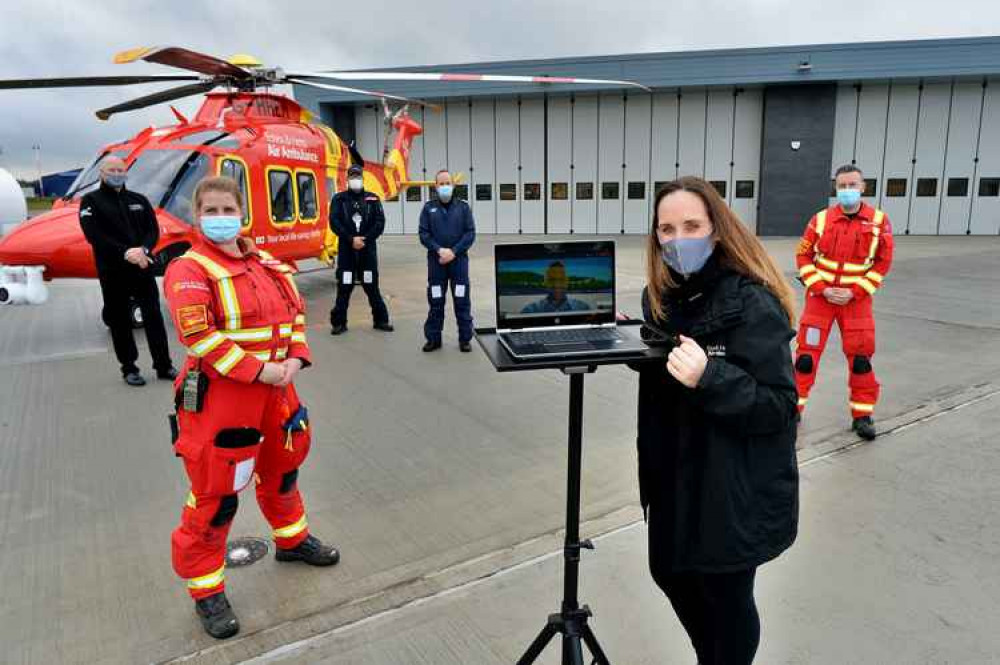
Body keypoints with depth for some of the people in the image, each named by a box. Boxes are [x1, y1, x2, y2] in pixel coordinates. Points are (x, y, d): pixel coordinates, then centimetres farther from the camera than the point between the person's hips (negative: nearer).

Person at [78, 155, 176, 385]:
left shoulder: (139, 200, 13)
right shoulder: (91, 201, 2)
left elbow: (153, 230, 5)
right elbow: (94, 235, -11)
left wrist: (143, 249, -16)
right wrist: (125, 253, -23)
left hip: (143, 267, 3)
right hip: (113, 271, -3)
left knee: (154, 317, 4)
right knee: (120, 321, 5)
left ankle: (164, 366, 12)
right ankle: (129, 368, 15)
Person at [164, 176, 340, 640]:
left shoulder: (268, 265, 9)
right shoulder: (189, 270, -13)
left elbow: (294, 311, 11)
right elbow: (199, 336, -22)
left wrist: (294, 358, -6)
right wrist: (259, 370, -24)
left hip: (275, 389, 8)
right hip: (218, 396, -7)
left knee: (283, 465, 24)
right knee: (216, 493, 0)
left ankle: (292, 539, 48)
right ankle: (206, 589, 19)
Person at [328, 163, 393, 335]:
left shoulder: (372, 199, 8)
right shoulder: (339, 198, 5)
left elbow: (380, 222, -2)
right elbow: (334, 223, -5)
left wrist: (365, 239, -13)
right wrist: (351, 239, -15)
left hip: (368, 249, 1)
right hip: (346, 249, -1)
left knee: (372, 286, 6)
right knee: (344, 287, 1)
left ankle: (381, 320, 15)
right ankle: (339, 322, 9)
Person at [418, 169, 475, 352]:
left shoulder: (463, 207, 5)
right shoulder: (429, 207, 6)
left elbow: (470, 234, -2)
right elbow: (423, 234, 1)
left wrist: (453, 251, -13)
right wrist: (439, 250, -14)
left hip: (458, 260, -1)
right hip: (436, 261, 1)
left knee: (462, 301, 2)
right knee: (435, 302, 6)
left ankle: (465, 339, 10)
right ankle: (433, 338, 15)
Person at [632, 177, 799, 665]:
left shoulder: (752, 303, -20)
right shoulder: (661, 294, 2)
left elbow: (779, 405, -22)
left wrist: (709, 377, -37)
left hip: (736, 489, -7)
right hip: (674, 475, 8)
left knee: (725, 597, 11)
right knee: (670, 573, 23)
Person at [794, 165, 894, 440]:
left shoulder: (879, 221, -3)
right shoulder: (820, 219, -2)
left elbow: (882, 263, -2)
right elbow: (803, 256, 1)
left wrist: (855, 292, -11)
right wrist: (821, 289, -10)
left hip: (857, 299, 0)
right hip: (820, 296, 0)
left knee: (860, 355, 4)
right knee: (807, 352, 1)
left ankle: (862, 414, 19)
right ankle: (793, 407, 13)